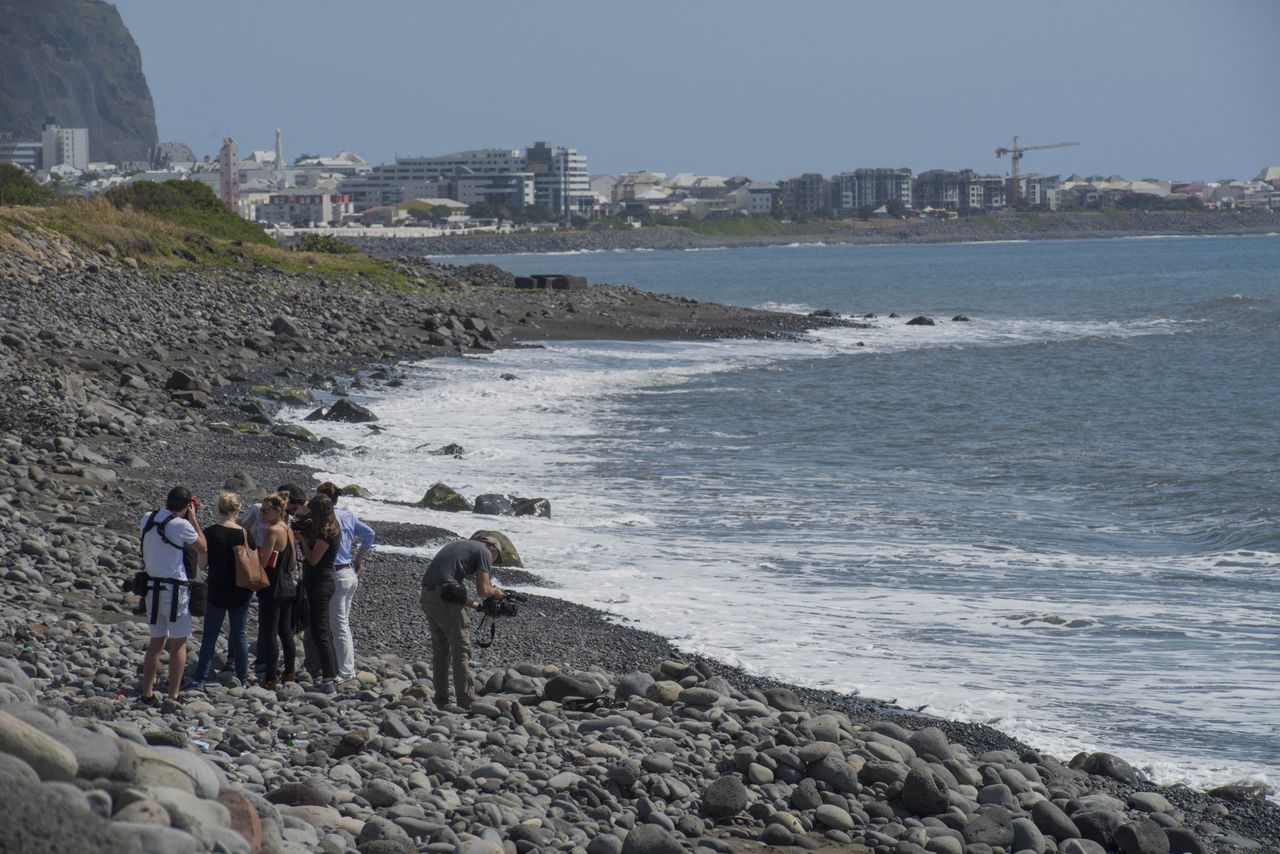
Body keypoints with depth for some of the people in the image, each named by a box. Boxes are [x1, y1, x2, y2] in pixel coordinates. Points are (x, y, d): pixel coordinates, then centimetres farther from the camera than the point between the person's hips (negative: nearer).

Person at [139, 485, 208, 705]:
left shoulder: (148, 518, 2)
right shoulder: (181, 525, -15)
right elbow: (203, 548, -1)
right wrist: (193, 519, 4)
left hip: (152, 586, 6)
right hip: (174, 589, -6)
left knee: (156, 641, 16)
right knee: (179, 644, 3)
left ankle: (147, 693, 17)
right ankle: (173, 696, 1)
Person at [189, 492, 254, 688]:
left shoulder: (211, 533, -11)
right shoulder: (245, 534, -3)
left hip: (217, 591, -2)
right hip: (241, 592, 2)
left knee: (210, 635, 4)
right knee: (239, 635, 11)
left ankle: (200, 679, 1)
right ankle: (242, 678, 15)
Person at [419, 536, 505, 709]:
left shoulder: (459, 545, 28)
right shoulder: (484, 552, 4)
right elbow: (483, 590, -6)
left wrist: (476, 605, 23)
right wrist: (496, 592, 15)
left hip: (427, 595, 8)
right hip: (445, 598, -8)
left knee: (440, 649, 17)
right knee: (461, 650, -2)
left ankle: (441, 700, 19)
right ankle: (466, 701, -4)